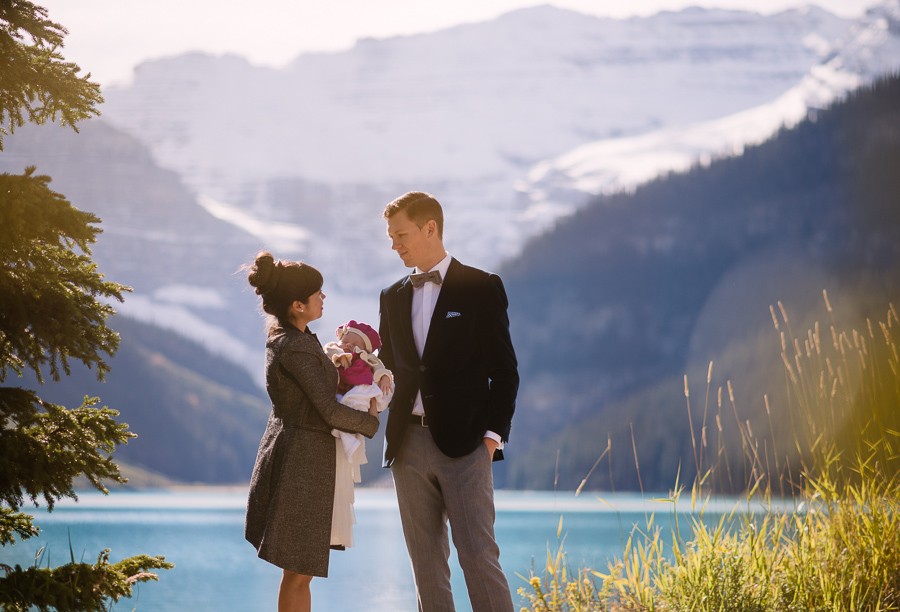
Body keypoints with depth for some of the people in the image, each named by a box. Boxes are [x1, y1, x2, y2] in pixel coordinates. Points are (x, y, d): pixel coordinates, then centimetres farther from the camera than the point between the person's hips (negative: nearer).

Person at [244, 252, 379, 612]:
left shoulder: (284, 335, 8)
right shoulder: (296, 347, -21)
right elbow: (330, 411, -19)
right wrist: (371, 422, -3)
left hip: (291, 451, 10)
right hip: (303, 460, -10)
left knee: (299, 569, 17)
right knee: (299, 572, -3)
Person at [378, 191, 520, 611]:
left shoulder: (481, 288, 0)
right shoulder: (392, 297, 15)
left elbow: (504, 370, -1)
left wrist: (492, 435, -9)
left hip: (463, 444, -5)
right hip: (408, 445, 5)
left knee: (478, 556, -7)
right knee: (426, 562, 7)